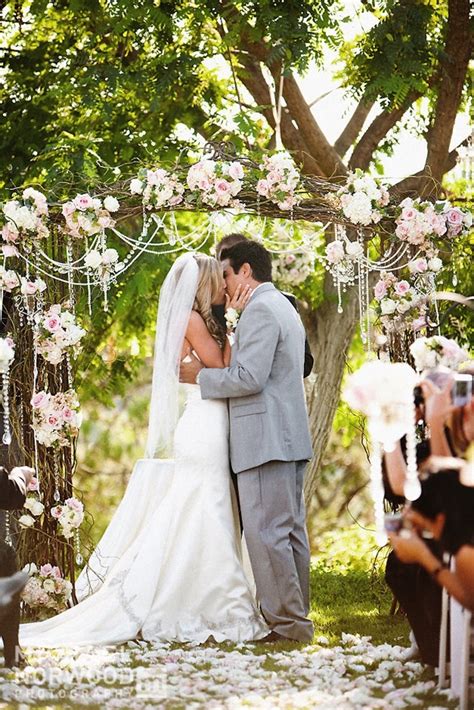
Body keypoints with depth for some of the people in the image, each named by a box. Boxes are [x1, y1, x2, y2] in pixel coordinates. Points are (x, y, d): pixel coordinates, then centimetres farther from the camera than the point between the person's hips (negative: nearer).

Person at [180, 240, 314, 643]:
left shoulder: (260, 311, -12)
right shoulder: (285, 308, 21)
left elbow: (249, 377, -20)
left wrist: (202, 376, -6)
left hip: (265, 439, -11)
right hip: (289, 438, 11)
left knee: (266, 532, -9)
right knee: (290, 530, 10)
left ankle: (287, 623, -10)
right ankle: (296, 618, 13)